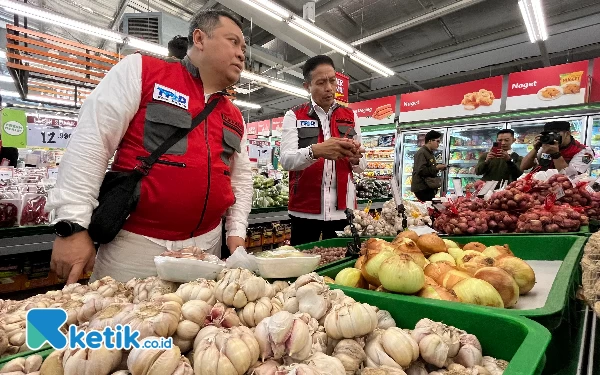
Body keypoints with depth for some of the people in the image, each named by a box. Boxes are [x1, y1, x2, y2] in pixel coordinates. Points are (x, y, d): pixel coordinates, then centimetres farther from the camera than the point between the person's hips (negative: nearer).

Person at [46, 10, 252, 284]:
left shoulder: (235, 118, 12)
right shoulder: (141, 70, -2)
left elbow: (241, 178, 17)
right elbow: (90, 142, -8)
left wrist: (236, 232, 6)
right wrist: (73, 225, -12)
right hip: (134, 242, -4)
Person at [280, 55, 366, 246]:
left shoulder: (350, 116, 10)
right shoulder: (294, 115, 2)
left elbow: (362, 166, 11)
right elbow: (286, 160, -12)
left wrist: (355, 159, -12)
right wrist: (316, 150, -30)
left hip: (342, 208, 3)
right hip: (305, 208, -2)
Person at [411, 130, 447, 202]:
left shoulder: (430, 153, 20)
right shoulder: (421, 153, -13)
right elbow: (421, 171, -24)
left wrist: (439, 167, 14)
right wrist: (436, 168, -19)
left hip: (429, 187, 10)